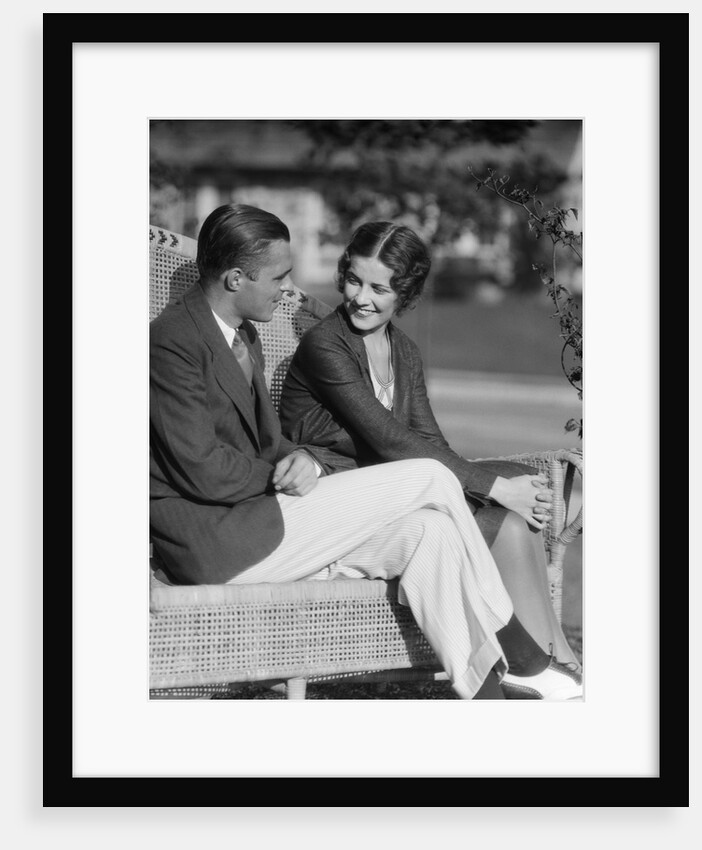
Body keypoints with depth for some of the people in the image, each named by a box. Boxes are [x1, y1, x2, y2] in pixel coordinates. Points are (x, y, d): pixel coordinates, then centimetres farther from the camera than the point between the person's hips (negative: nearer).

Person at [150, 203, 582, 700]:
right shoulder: (172, 342, -16)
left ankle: (484, 694, -8)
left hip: (251, 518, 10)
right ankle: (516, 652, 1)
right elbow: (203, 470, -21)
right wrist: (284, 474, -7)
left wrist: (305, 458, -3)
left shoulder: (242, 333, 17)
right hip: (218, 543, -10)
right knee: (431, 480, -12)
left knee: (429, 531, -9)